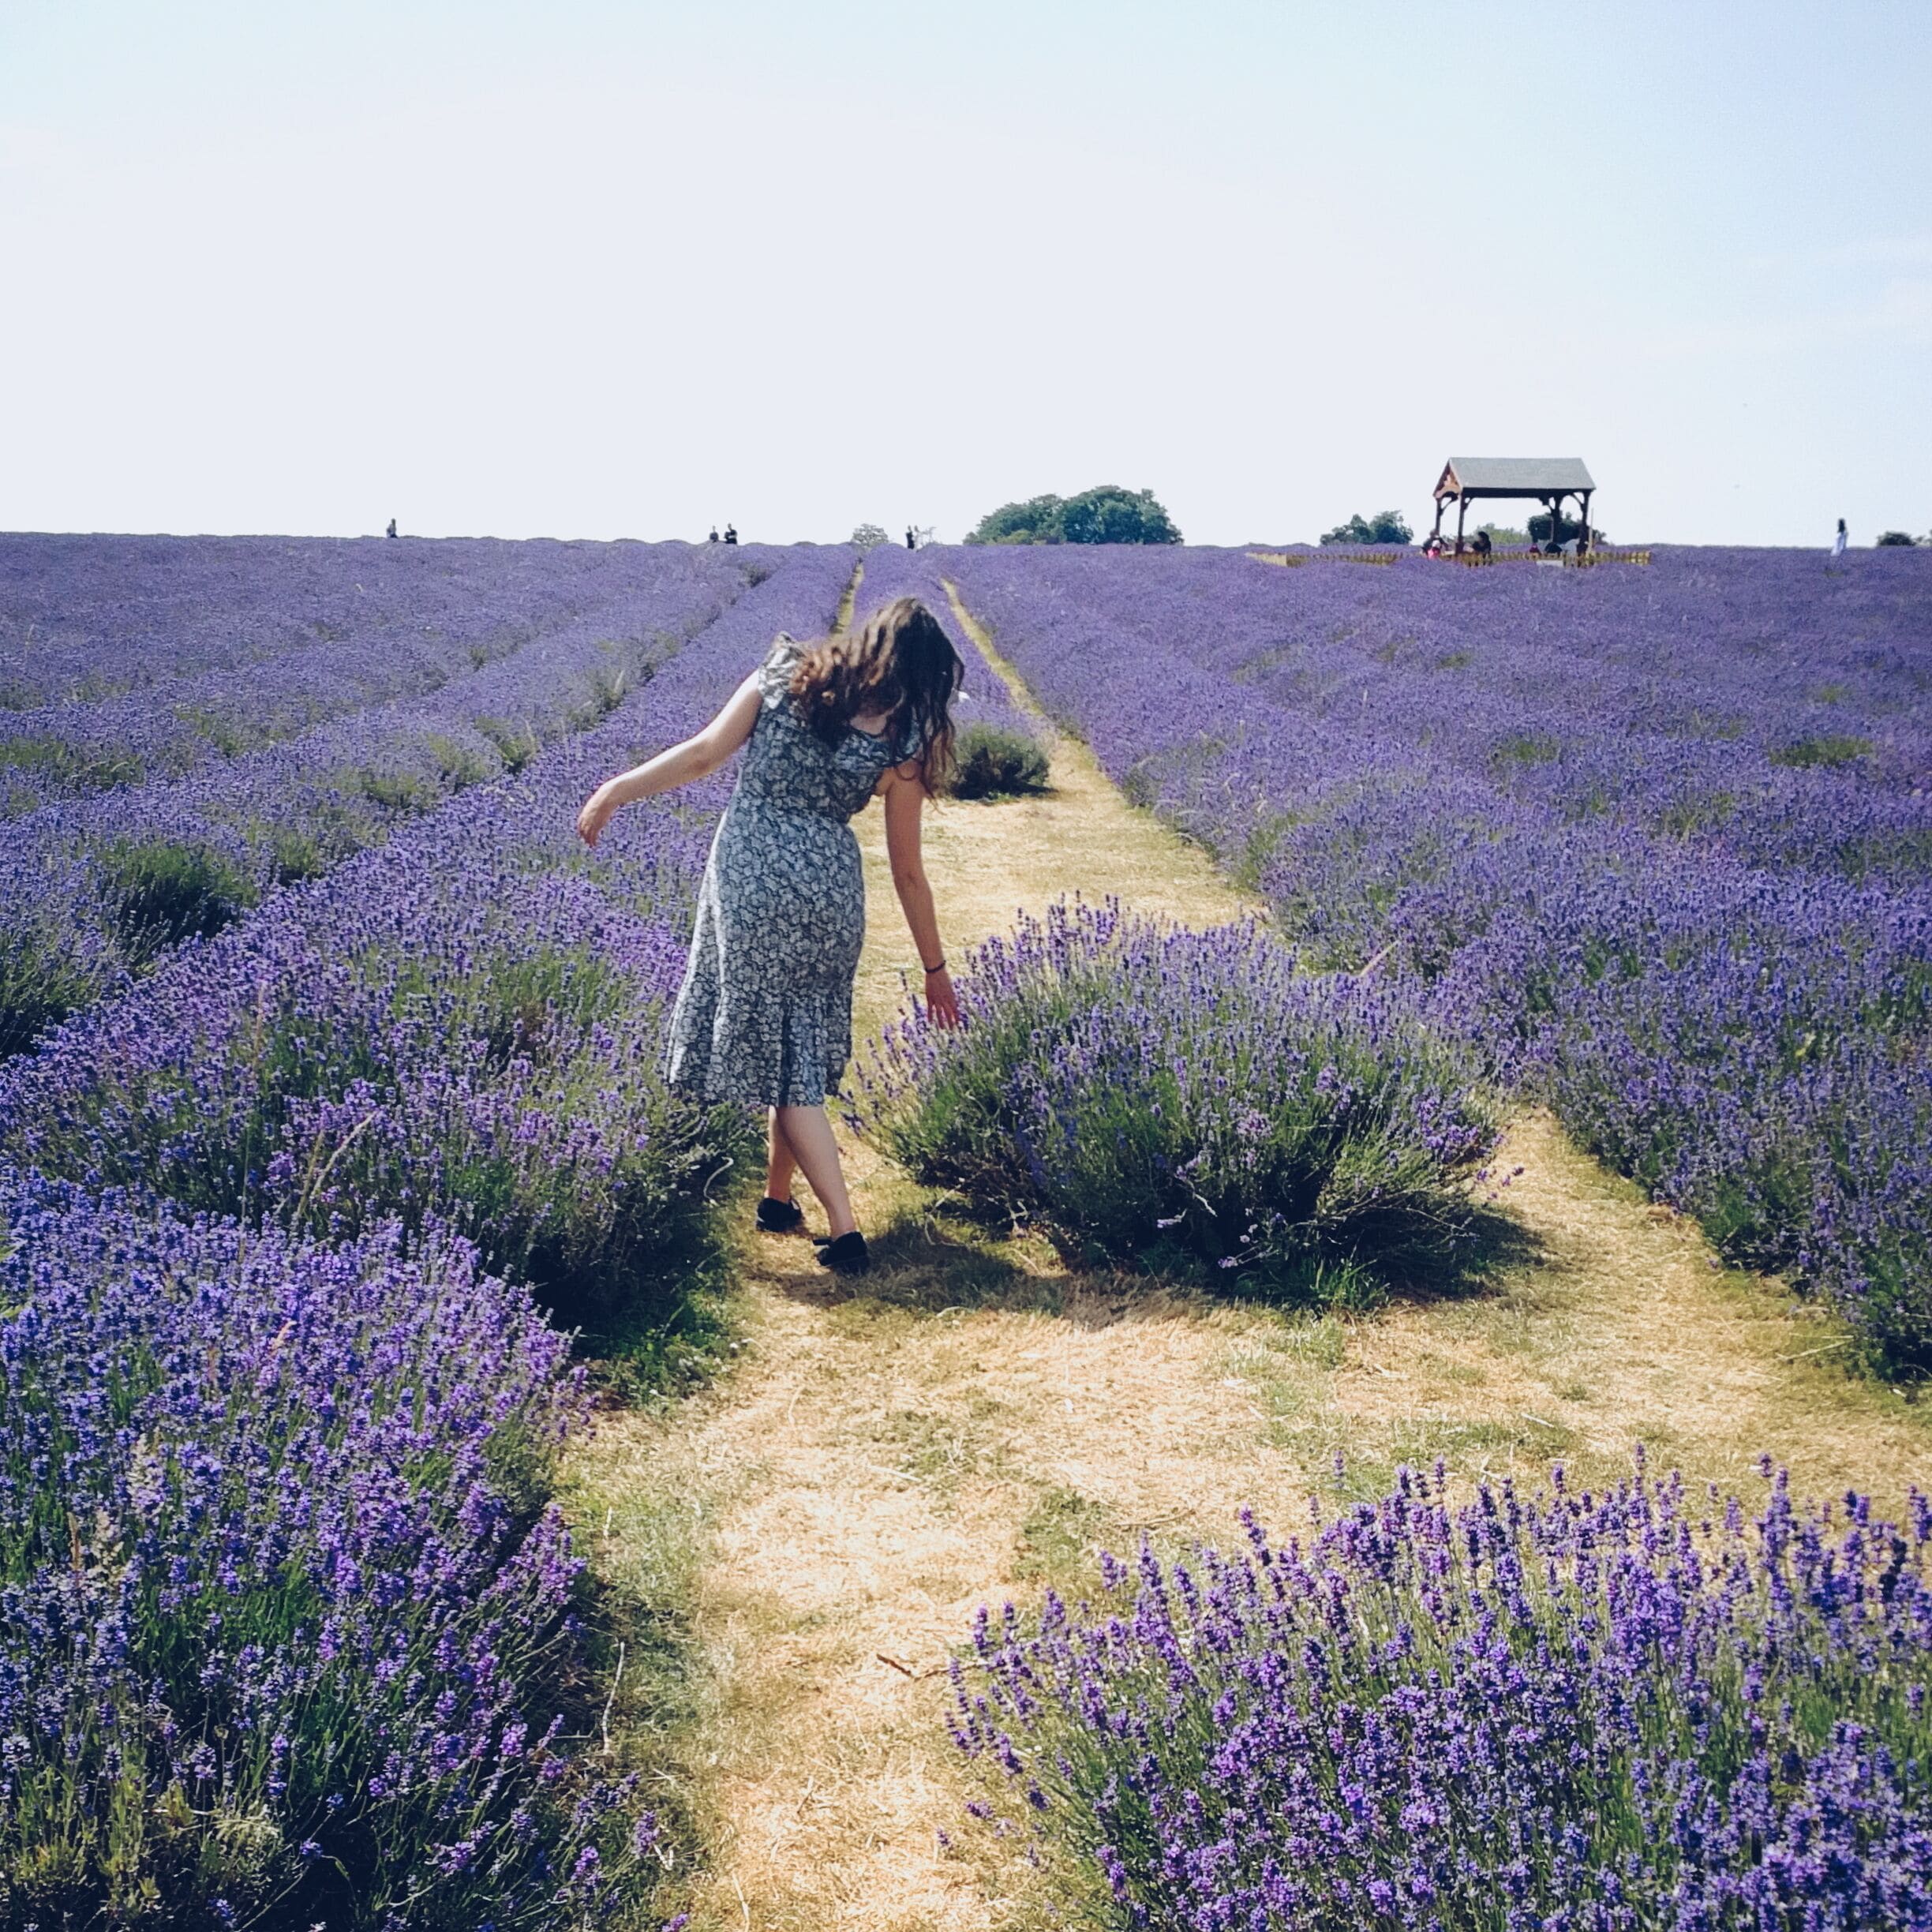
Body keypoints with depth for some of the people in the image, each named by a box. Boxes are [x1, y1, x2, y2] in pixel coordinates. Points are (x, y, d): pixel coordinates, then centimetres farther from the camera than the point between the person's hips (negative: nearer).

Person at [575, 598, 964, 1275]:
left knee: (783, 1064, 3)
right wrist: (935, 967, 11)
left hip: (753, 879, -1)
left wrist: (614, 790, 3)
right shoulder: (901, 744, -2)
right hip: (832, 887, 1)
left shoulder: (783, 678, -3)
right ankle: (778, 1199, 31)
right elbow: (908, 872, 2)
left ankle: (843, 1228, -2)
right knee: (802, 1050, 20)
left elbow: (704, 754, -7)